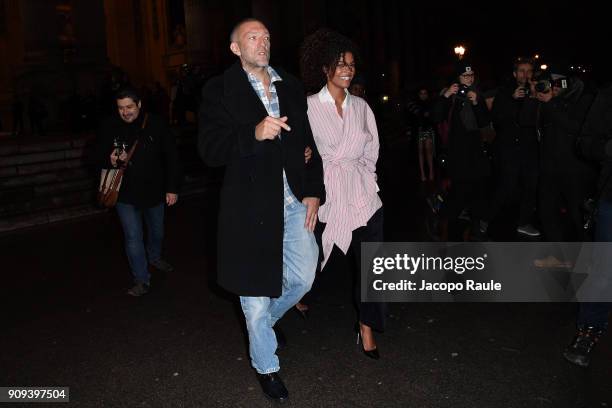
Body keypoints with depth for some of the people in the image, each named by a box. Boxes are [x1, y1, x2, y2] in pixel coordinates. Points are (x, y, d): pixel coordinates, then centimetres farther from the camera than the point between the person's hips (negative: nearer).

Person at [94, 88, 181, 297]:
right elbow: (99, 157, 2)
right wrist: (111, 161, -23)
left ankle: (155, 258, 51)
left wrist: (172, 188, -7)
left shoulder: (156, 124, -10)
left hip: (154, 191, 1)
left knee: (157, 231, 22)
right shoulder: (109, 127, -8)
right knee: (133, 238, -3)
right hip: (125, 193, -1)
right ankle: (141, 280, 12)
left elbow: (171, 157, -5)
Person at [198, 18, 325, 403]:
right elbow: (210, 149, -11)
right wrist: (254, 134, -26)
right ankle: (266, 367, 30)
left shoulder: (291, 86, 11)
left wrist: (314, 191, 3)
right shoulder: (220, 90, -2)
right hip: (251, 205, -4)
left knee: (303, 277, 12)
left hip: (295, 201, 5)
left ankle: (269, 318, 46)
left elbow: (308, 142, 11)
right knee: (256, 292, 7)